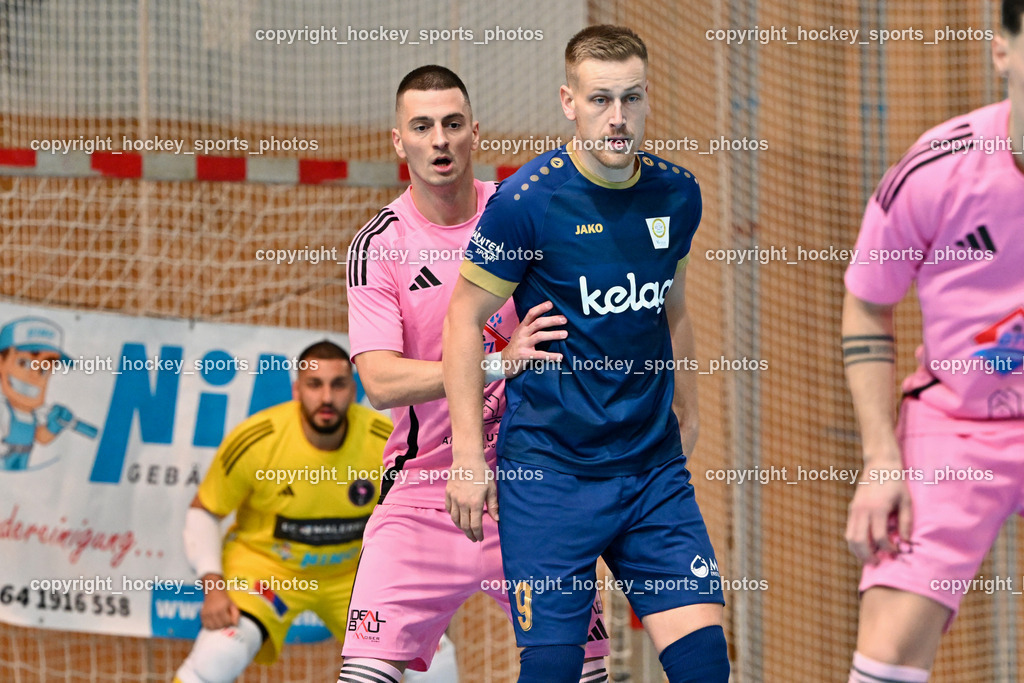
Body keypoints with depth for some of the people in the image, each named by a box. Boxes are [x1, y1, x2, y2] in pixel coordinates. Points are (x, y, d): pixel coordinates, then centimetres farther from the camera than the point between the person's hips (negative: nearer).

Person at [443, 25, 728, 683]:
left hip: (655, 468, 4)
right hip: (547, 472, -4)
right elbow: (464, 318, -4)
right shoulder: (528, 199, -10)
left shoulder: (677, 194, 4)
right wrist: (469, 458, -8)